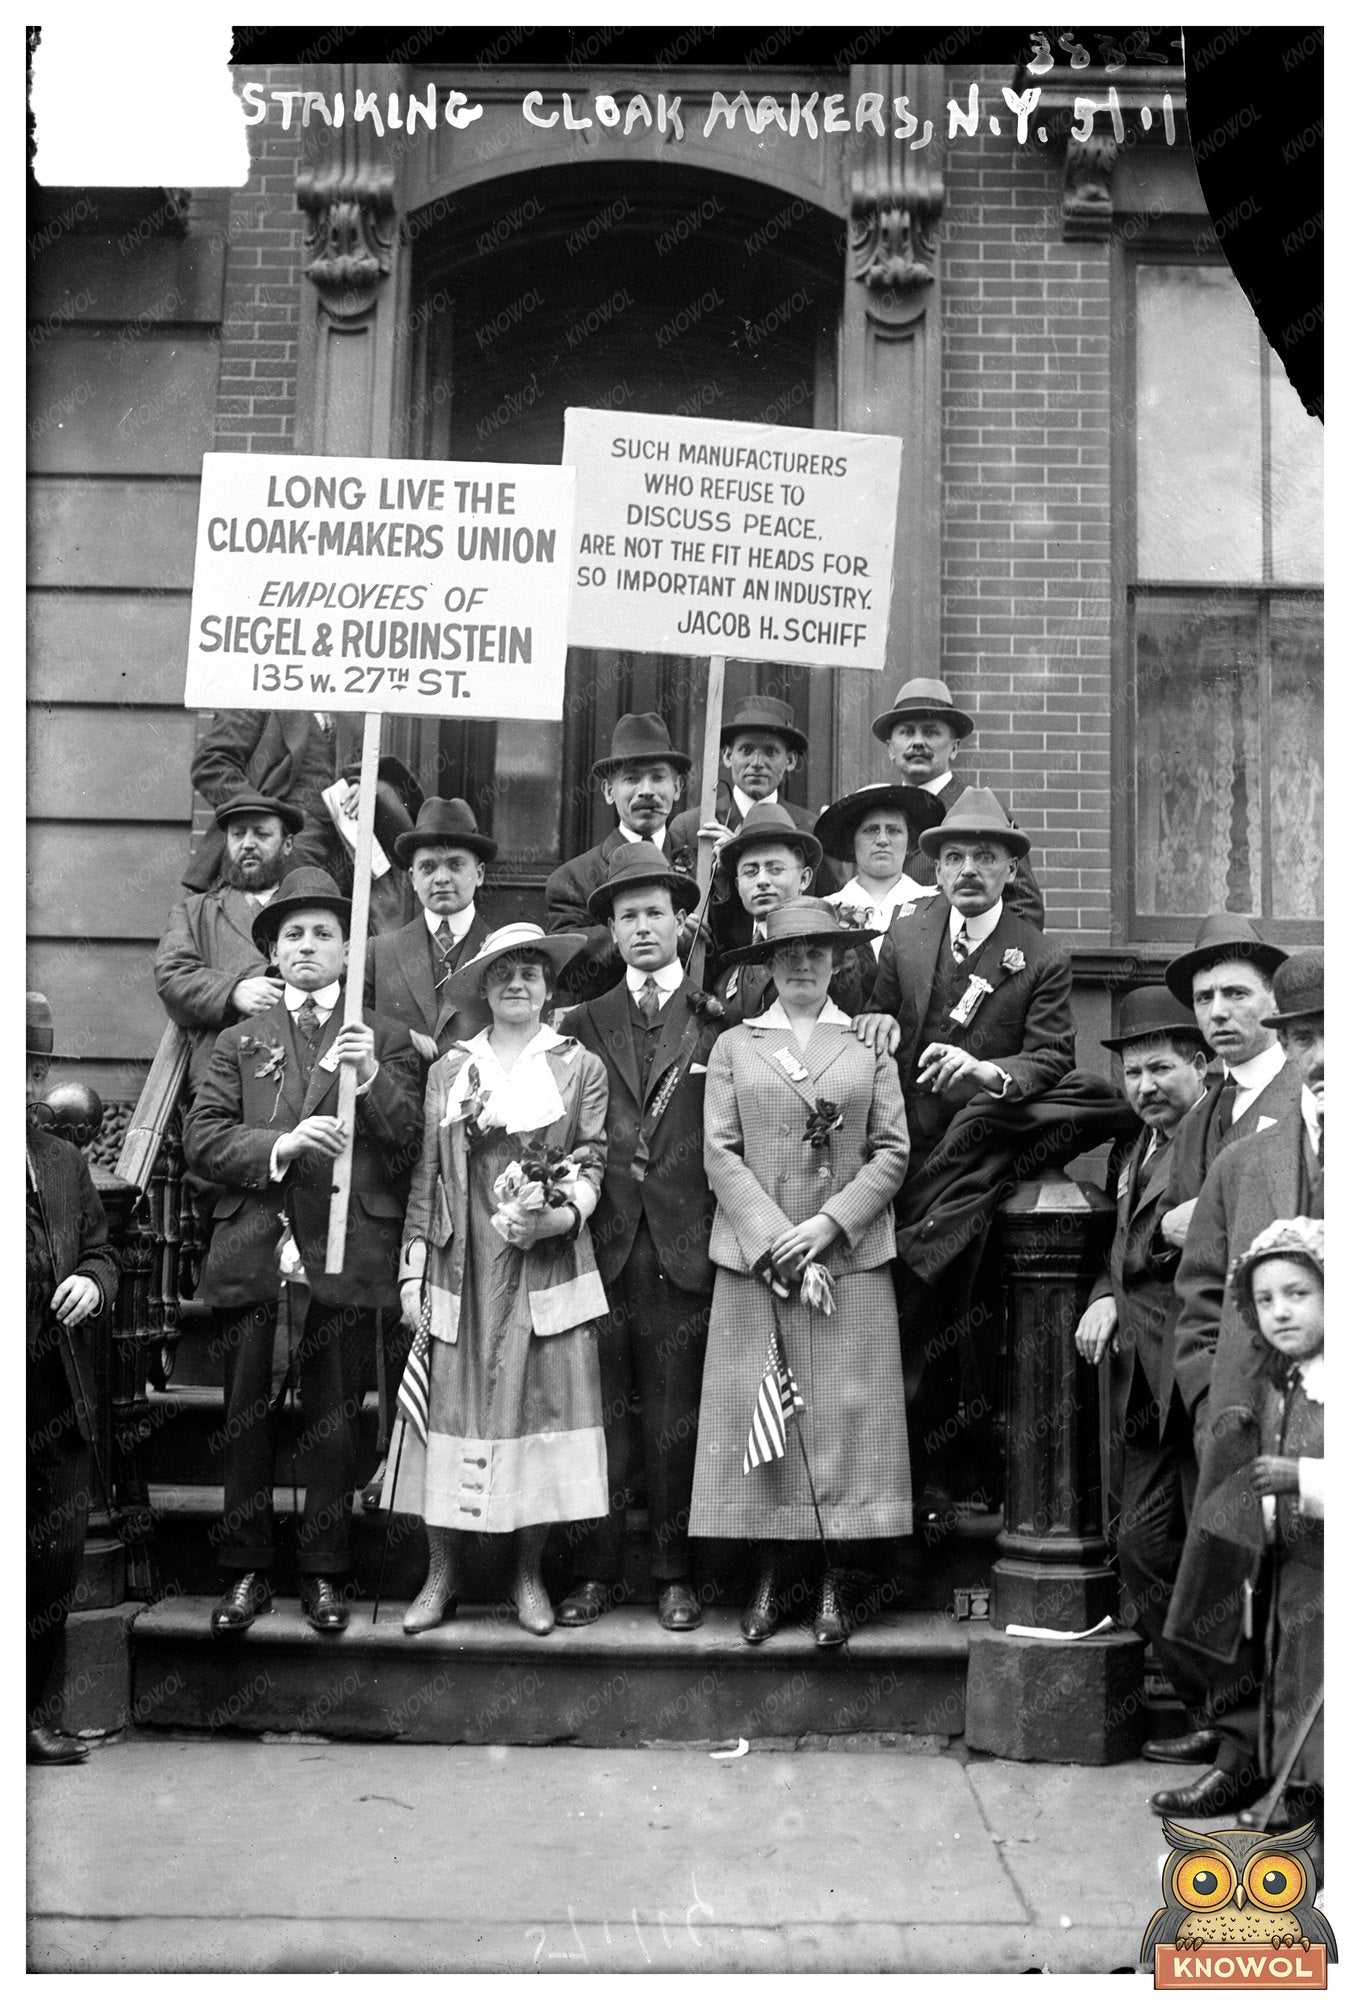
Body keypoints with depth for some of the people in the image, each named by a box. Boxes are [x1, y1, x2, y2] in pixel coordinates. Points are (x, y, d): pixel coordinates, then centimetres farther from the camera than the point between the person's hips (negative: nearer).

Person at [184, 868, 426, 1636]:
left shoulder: (386, 1038, 9)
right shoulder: (240, 1042, 14)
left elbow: (413, 1142, 0)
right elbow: (203, 1140, 3)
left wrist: (373, 1078, -15)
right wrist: (279, 1146, -13)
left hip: (345, 1256, -1)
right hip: (252, 1256, 2)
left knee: (336, 1422, 4)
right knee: (248, 1420, 7)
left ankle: (326, 1573, 17)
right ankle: (248, 1571, 19)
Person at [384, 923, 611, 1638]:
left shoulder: (581, 1068, 7)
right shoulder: (447, 1071, 11)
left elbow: (590, 1165, 3)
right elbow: (425, 1176, 10)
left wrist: (555, 1217, -17)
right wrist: (413, 1269, 3)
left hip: (545, 1273, -1)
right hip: (459, 1271, 1)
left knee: (539, 1410, 1)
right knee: (450, 1414, 2)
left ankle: (529, 1576, 17)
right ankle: (441, 1578, 16)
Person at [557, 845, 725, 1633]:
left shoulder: (718, 1022, 5)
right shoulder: (587, 1023, 13)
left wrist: (728, 1233, -5)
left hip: (683, 1244, -2)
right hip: (602, 1242, 2)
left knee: (676, 1416, 4)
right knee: (597, 1412, 5)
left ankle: (674, 1574, 16)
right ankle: (596, 1571, 15)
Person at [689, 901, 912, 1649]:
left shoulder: (869, 1046, 10)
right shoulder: (733, 1047, 9)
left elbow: (892, 1152, 3)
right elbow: (720, 1154, 2)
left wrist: (829, 1224, -10)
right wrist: (775, 1241, -9)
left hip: (850, 1261, 0)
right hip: (754, 1259, 0)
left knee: (844, 1416, -1)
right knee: (756, 1417, 0)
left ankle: (832, 1585, 8)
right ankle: (769, 1580, 10)